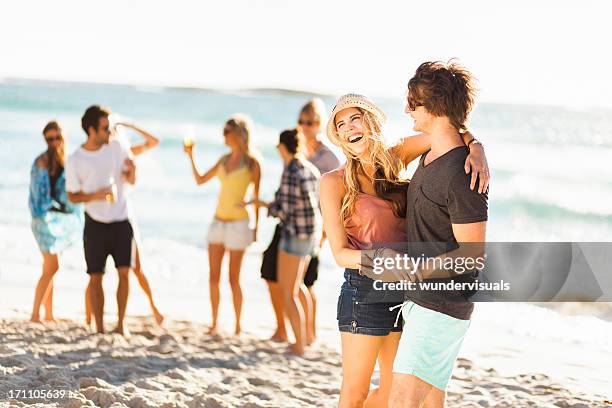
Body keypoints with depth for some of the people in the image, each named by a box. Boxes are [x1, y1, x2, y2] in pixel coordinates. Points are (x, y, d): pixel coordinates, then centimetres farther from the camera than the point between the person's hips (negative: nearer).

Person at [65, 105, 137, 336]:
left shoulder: (117, 148, -2)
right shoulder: (75, 160, -8)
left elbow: (131, 181, 6)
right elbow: (72, 196, -3)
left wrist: (131, 171, -18)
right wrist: (96, 195, -20)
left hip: (121, 221, 2)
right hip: (96, 223, -2)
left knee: (124, 272, -4)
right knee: (95, 276, 1)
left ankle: (121, 324, 5)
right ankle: (99, 328, 8)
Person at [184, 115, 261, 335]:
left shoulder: (252, 163, -8)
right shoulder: (224, 160, 9)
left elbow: (256, 197, -6)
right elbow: (200, 180, 13)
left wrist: (256, 228, -7)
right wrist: (191, 156, 4)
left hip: (238, 224, -6)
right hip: (218, 222, 6)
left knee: (233, 278, -2)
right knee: (213, 277, 4)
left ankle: (238, 326, 9)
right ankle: (214, 324, 12)